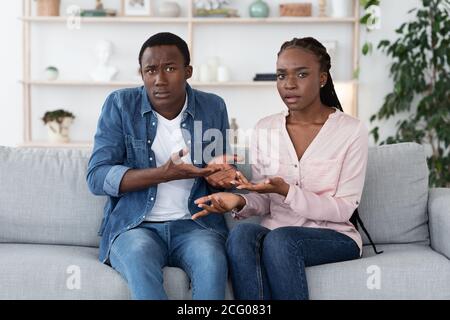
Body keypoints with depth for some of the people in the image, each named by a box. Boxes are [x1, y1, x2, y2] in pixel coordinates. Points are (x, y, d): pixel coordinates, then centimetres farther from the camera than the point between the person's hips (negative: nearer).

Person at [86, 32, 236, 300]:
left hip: (195, 225, 2)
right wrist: (164, 174, -20)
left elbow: (223, 169, 17)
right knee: (139, 259, -36)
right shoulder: (120, 105, 0)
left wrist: (220, 175, -10)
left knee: (211, 260, -32)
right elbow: (97, 177, -7)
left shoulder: (213, 107, 7)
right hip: (134, 225, -1)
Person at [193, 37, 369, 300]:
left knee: (279, 239, -35)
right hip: (274, 234, 3)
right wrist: (241, 202, -15)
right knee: (242, 233, -31)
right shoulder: (264, 129, 7)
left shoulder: (351, 130, -4)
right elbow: (264, 202, 9)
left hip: (334, 236, -3)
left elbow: (343, 209, -8)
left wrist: (286, 191, -21)